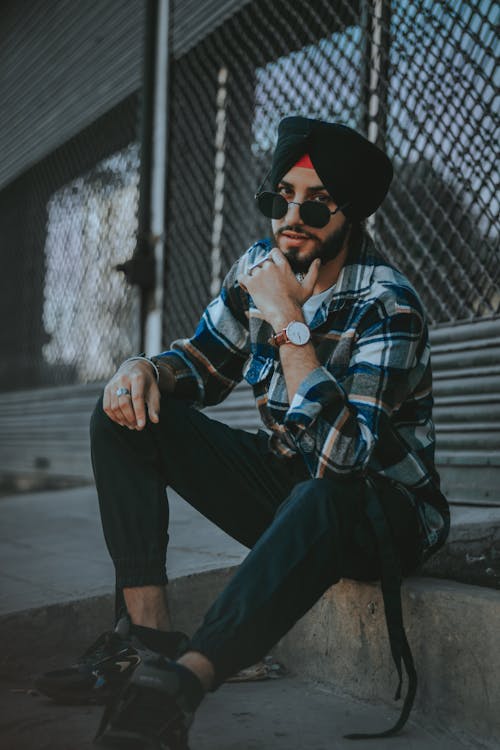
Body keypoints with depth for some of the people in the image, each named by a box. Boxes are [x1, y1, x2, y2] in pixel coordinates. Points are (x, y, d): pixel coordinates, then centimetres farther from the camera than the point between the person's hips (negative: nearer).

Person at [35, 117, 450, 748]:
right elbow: (207, 365, 10)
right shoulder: (259, 267, -4)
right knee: (127, 412, -6)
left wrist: (290, 322, -31)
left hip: (383, 508, -6)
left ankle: (181, 679, -39)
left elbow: (342, 456, -35)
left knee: (325, 499, -43)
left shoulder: (387, 308, -23)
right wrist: (147, 369, -13)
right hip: (284, 482, 7)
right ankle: (148, 635, -17)